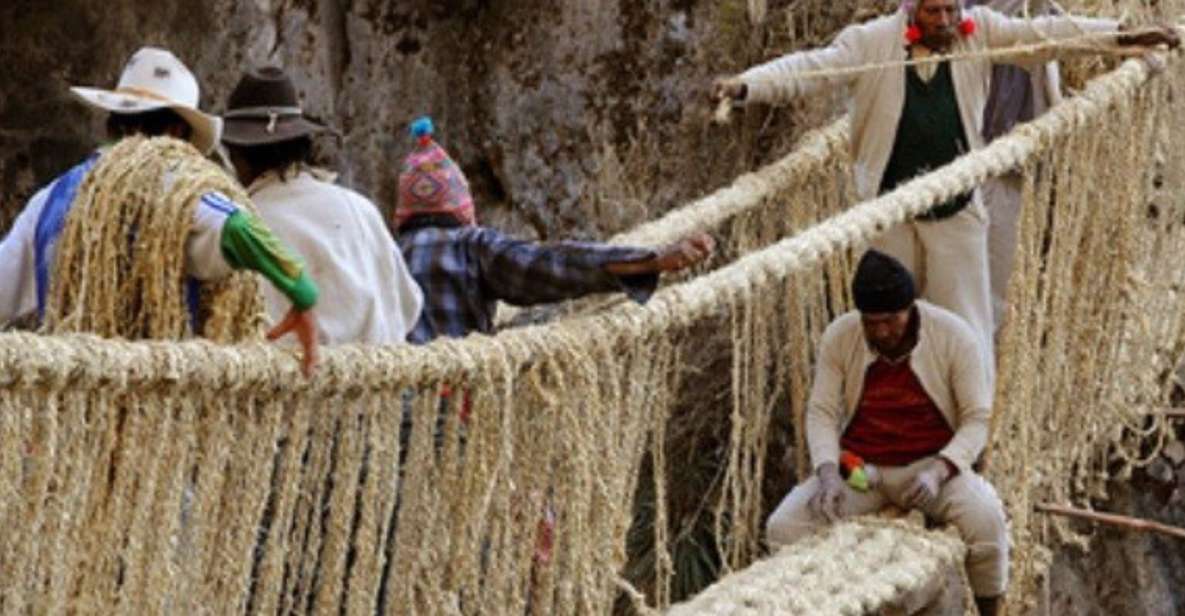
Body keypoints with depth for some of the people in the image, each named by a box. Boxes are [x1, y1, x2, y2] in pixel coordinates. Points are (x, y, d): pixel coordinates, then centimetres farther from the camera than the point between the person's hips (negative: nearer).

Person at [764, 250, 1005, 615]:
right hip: (860, 468, 2)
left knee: (985, 520, -32)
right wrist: (827, 472, -25)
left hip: (934, 464, -2)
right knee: (784, 528, -22)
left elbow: (977, 419, -10)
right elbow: (821, 413, -6)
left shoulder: (954, 336, -13)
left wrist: (939, 470, -27)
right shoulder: (839, 337, -7)